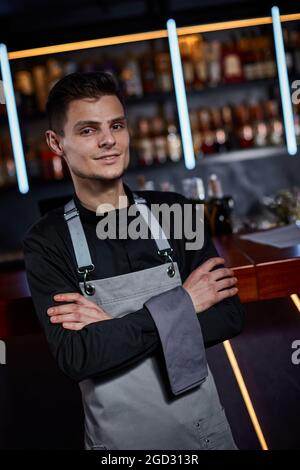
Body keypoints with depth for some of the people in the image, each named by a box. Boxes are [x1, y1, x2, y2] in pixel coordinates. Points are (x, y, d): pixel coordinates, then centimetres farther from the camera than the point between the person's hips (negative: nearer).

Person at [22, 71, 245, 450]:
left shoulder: (174, 212, -5)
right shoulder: (47, 241, -11)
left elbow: (230, 316, -11)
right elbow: (75, 359, -20)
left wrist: (112, 326, -19)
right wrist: (179, 304, -18)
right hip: (119, 439, -2)